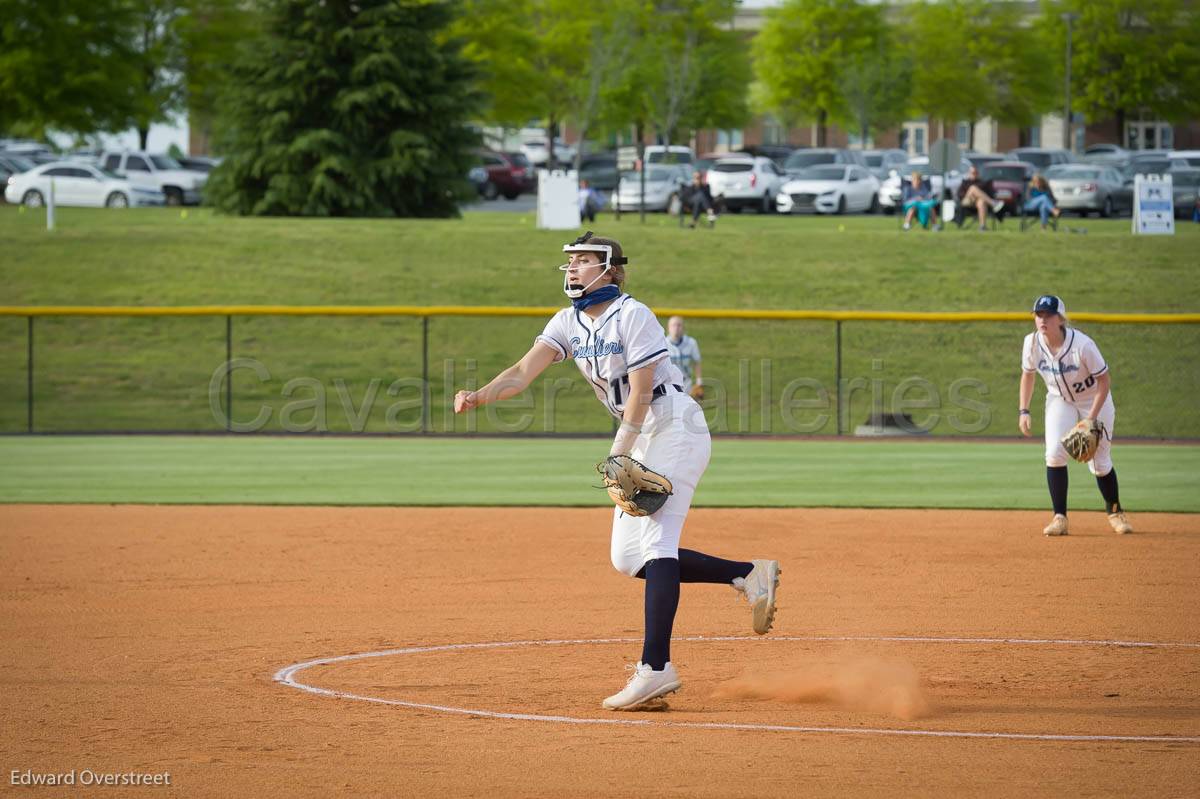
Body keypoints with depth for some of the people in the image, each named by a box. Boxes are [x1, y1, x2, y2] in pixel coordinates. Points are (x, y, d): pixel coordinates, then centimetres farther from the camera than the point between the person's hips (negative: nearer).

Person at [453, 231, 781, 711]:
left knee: (655, 541, -20)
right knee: (627, 558, 5)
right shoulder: (568, 323, 5)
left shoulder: (632, 316, -16)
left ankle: (655, 668, -28)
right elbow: (523, 372, -7)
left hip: (676, 430, -9)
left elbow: (640, 392, -20)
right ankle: (748, 575, 14)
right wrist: (479, 397, -25)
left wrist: (618, 456, -25)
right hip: (638, 440, 9)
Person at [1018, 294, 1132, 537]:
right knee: (1054, 453, -18)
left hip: (1094, 401, -3)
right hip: (1060, 401, 3)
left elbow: (1104, 381, -22)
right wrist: (1024, 411, -4)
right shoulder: (1032, 343, -17)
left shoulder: (1082, 345, -31)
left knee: (1100, 464, 1)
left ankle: (1115, 512, 27)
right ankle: (1060, 518, -11)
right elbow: (1028, 375, 2)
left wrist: (1091, 419, -27)